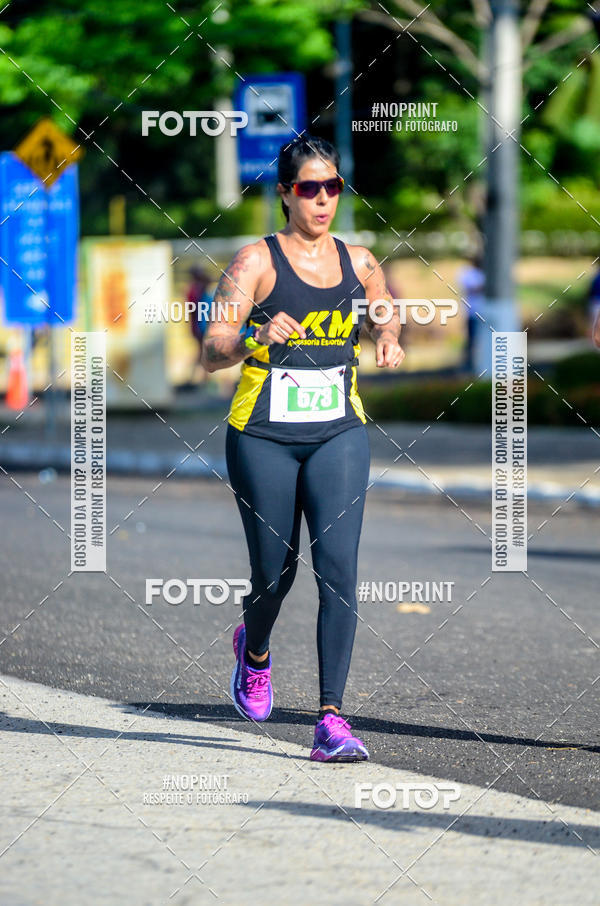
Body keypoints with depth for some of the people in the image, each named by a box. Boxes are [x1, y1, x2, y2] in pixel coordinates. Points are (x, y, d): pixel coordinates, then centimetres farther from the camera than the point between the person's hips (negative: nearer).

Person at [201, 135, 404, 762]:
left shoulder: (359, 263, 6)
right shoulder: (256, 262, -6)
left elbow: (385, 316, 27)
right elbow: (211, 351, -15)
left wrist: (387, 341, 3)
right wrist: (258, 338, -35)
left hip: (339, 434, 2)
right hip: (263, 436, -2)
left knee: (337, 566, -13)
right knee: (275, 573, 7)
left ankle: (331, 720, -14)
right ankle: (254, 651, 44)